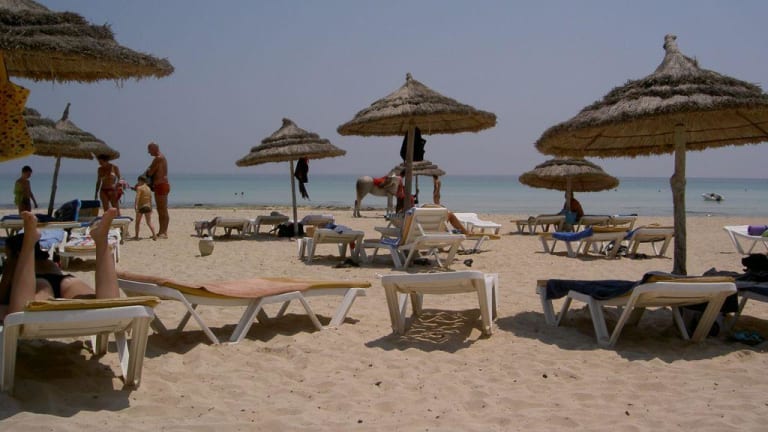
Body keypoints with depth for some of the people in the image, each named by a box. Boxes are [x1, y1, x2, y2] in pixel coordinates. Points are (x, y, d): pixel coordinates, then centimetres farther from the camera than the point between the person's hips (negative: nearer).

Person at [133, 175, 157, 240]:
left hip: (141, 207, -5)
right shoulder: (148, 188, 14)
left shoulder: (139, 188, -5)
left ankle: (136, 236, 13)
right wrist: (151, 208, 25)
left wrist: (135, 206, -26)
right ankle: (154, 235, -12)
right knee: (149, 222, 4)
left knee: (137, 222, 9)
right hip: (148, 207, 5)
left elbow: (137, 197, -19)